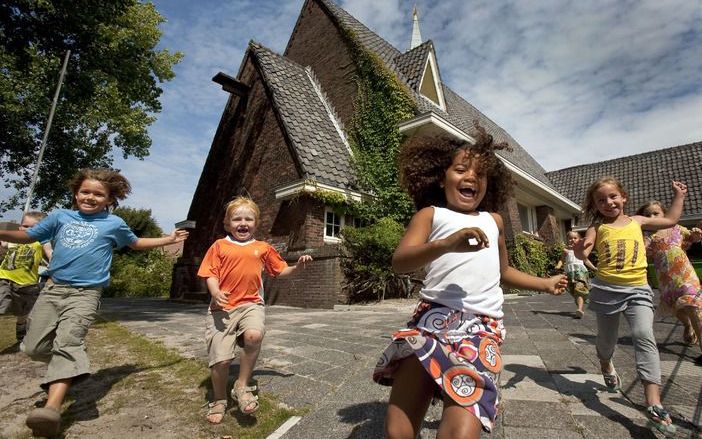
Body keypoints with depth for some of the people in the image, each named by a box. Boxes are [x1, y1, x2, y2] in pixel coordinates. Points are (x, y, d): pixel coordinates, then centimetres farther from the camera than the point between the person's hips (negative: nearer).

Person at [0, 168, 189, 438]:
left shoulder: (114, 223, 7)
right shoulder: (60, 216, 12)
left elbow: (136, 243, 22)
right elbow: (28, 236, 19)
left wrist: (168, 239, 20)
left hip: (85, 294, -4)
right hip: (52, 288, 4)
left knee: (67, 343, -20)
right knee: (34, 348, 3)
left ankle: (52, 408, -32)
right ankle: (66, 372, 31)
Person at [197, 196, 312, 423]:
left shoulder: (263, 248, 11)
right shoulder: (220, 246, 6)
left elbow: (280, 271, 19)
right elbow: (210, 275, 3)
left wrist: (297, 265, 2)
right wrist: (216, 293, -17)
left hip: (251, 304, 0)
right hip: (223, 307, 0)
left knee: (254, 335, -31)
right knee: (220, 358, -2)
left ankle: (242, 386, -6)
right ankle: (219, 401, 29)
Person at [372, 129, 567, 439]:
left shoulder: (493, 220, 24)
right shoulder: (431, 214, 8)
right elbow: (399, 263, -9)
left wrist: (545, 284, 47)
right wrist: (447, 244, -25)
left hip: (482, 327, 3)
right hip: (432, 319, -2)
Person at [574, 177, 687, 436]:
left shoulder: (637, 221, 10)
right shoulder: (597, 227, 1)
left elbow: (670, 220, 24)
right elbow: (582, 254, -10)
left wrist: (678, 195, 26)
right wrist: (579, 246, -32)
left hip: (638, 289, 1)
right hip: (607, 289, -1)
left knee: (644, 337, -16)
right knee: (606, 338, 13)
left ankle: (654, 405, -16)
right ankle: (606, 365, 47)